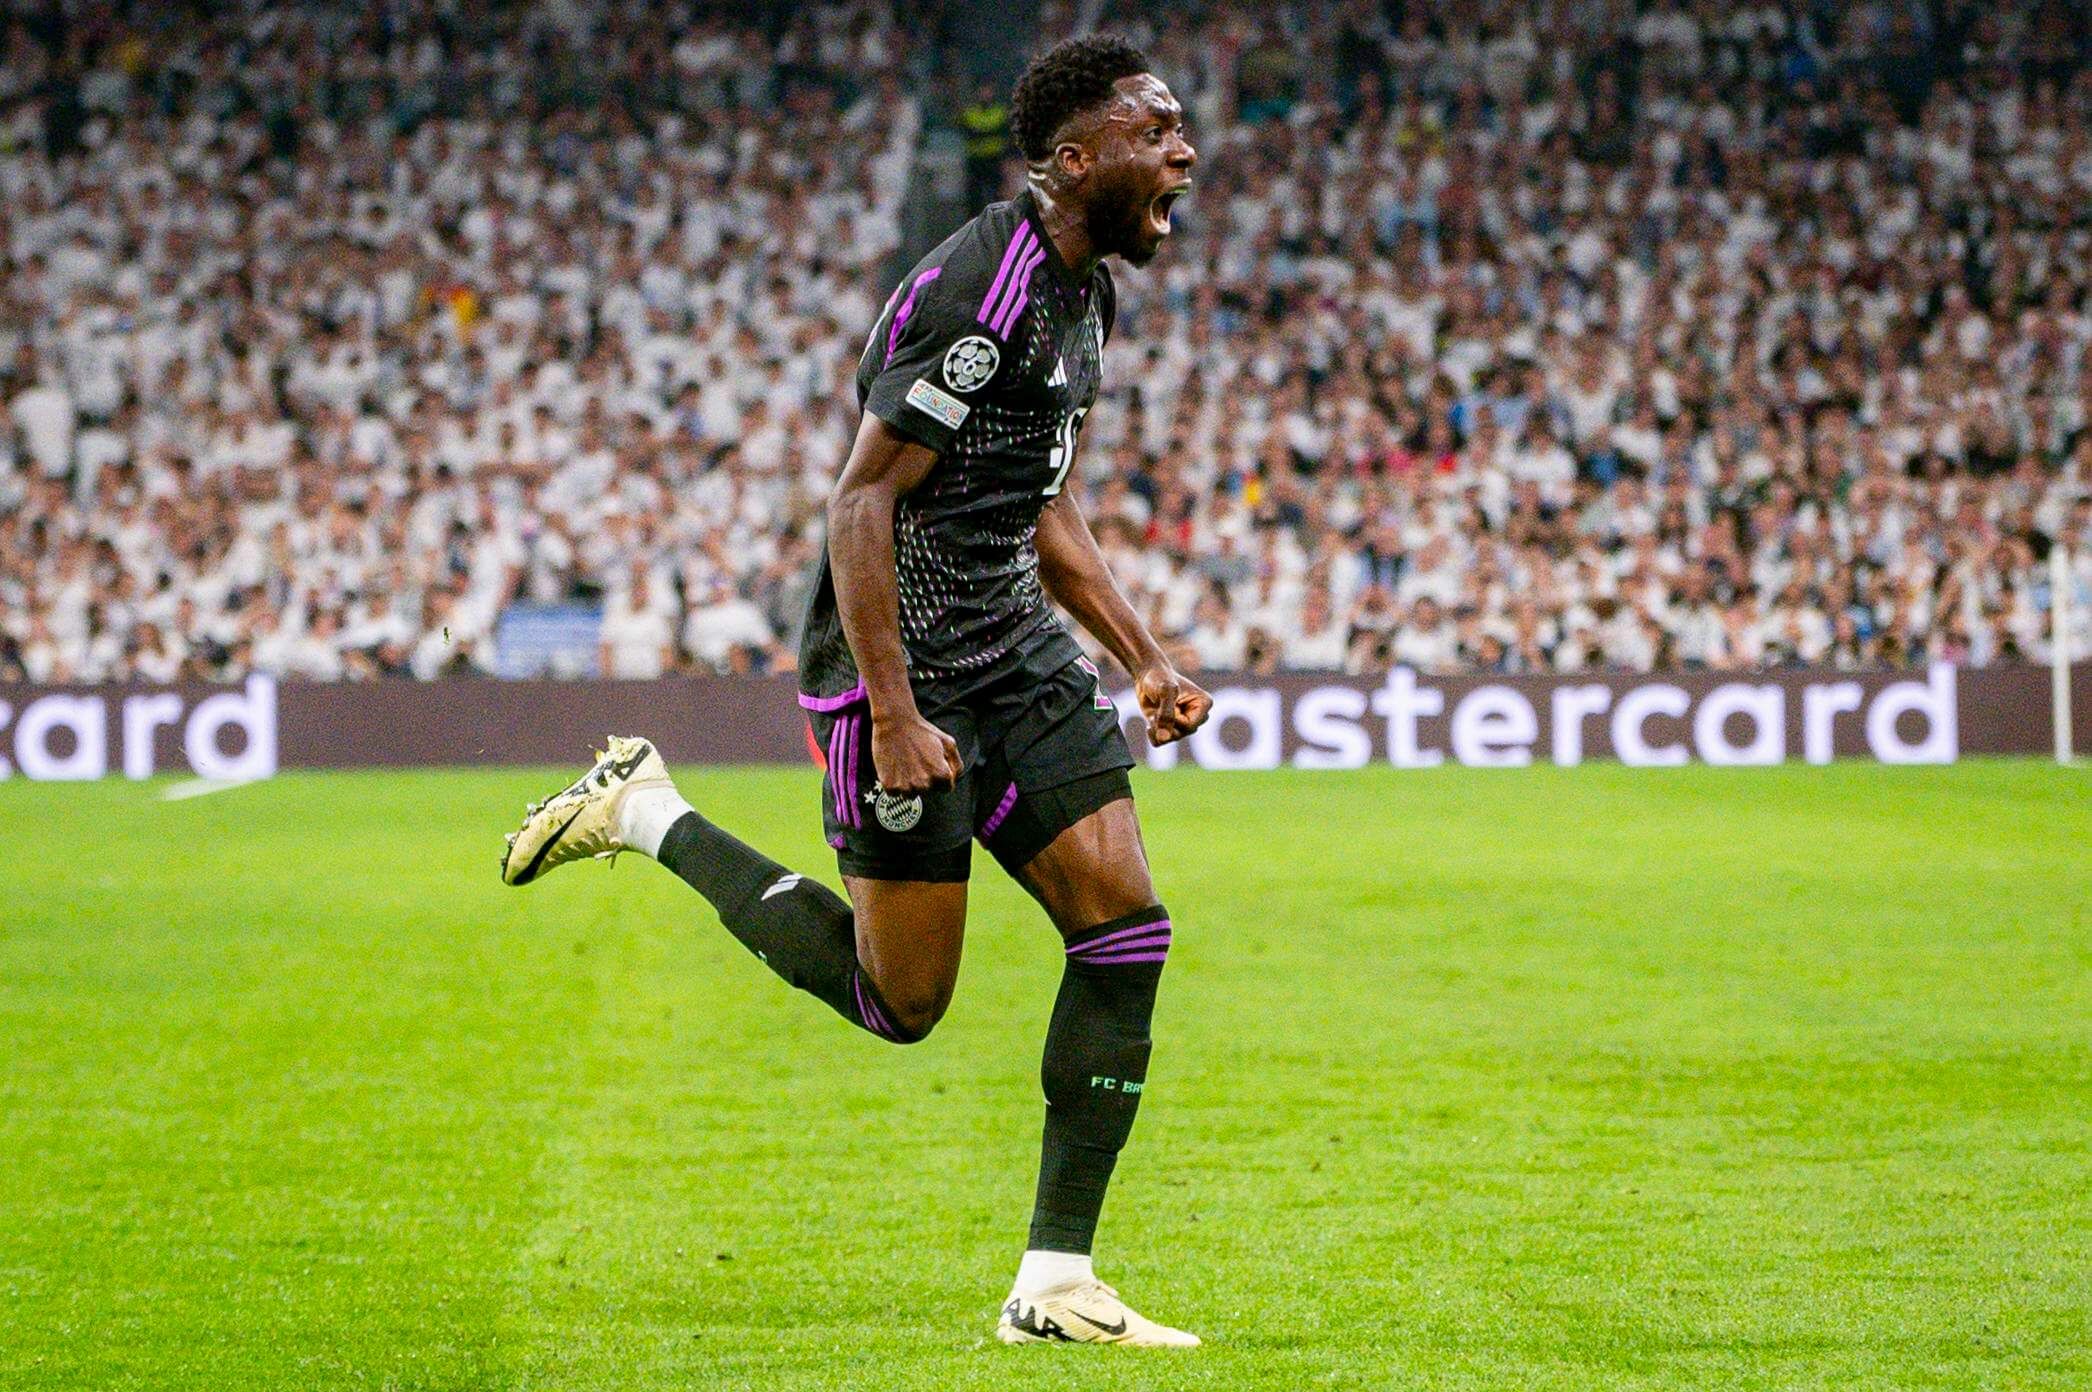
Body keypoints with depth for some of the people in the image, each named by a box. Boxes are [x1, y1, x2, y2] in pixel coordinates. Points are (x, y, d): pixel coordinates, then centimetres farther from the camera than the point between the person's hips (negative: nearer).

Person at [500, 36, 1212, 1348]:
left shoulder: (1086, 294, 11)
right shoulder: (981, 290, -20)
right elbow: (864, 499, -20)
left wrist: (1145, 656, 14)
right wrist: (894, 713, -23)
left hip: (1014, 645, 9)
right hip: (907, 656, -9)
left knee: (1127, 927, -3)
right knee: (901, 999, -1)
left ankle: (1056, 1284, 2)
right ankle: (652, 814, 17)